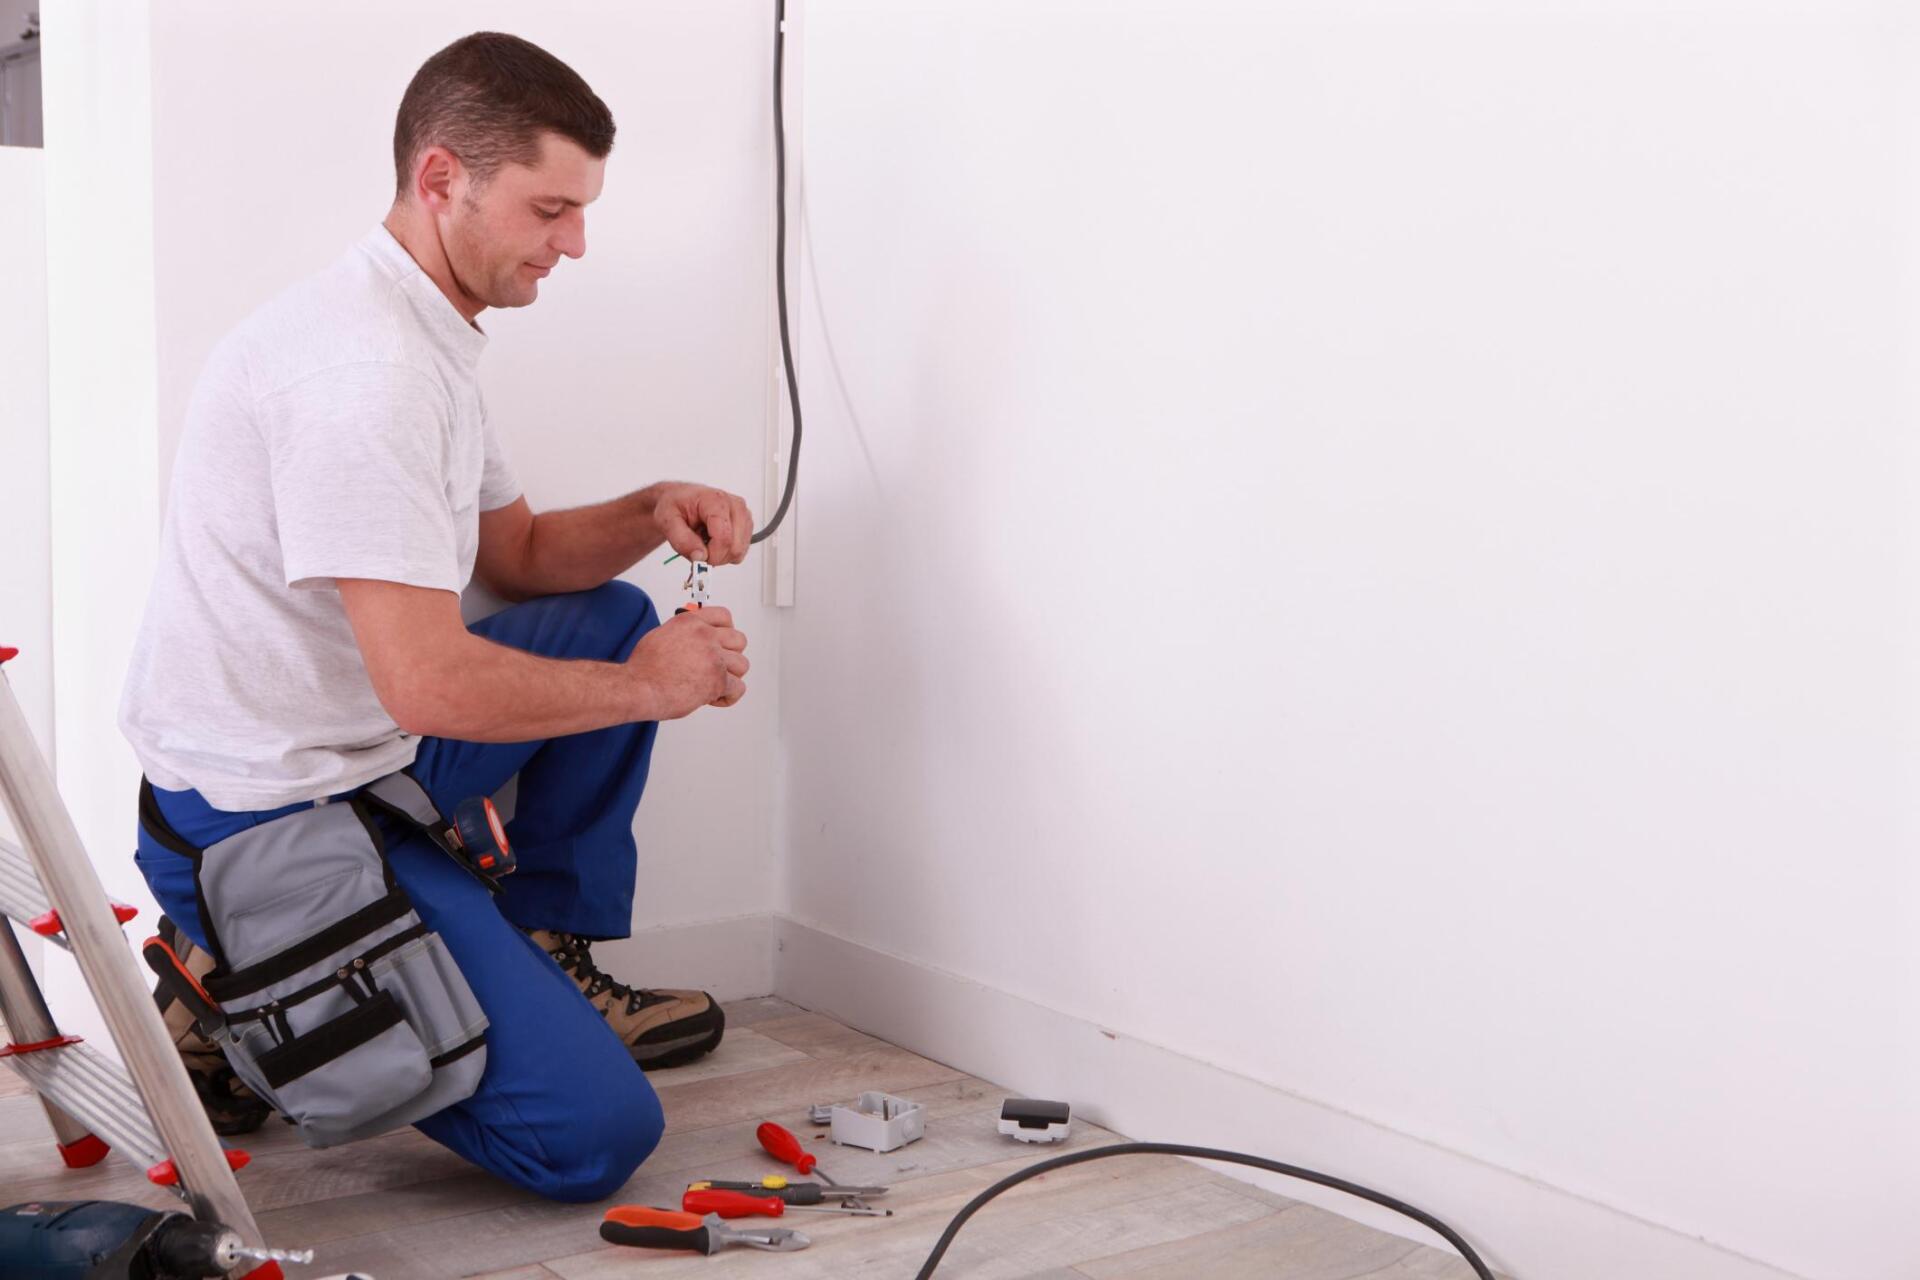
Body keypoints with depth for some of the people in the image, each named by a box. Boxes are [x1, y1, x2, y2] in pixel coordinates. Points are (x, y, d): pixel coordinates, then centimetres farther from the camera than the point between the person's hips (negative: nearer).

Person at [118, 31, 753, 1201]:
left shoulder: (427, 337, 10)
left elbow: (518, 554, 21)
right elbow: (431, 686, -29)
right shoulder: (364, 368, -24)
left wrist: (652, 512, 2)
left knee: (613, 617, 17)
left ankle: (550, 962, 18)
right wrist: (644, 686, -14)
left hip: (359, 751, 10)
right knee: (594, 1136, -15)